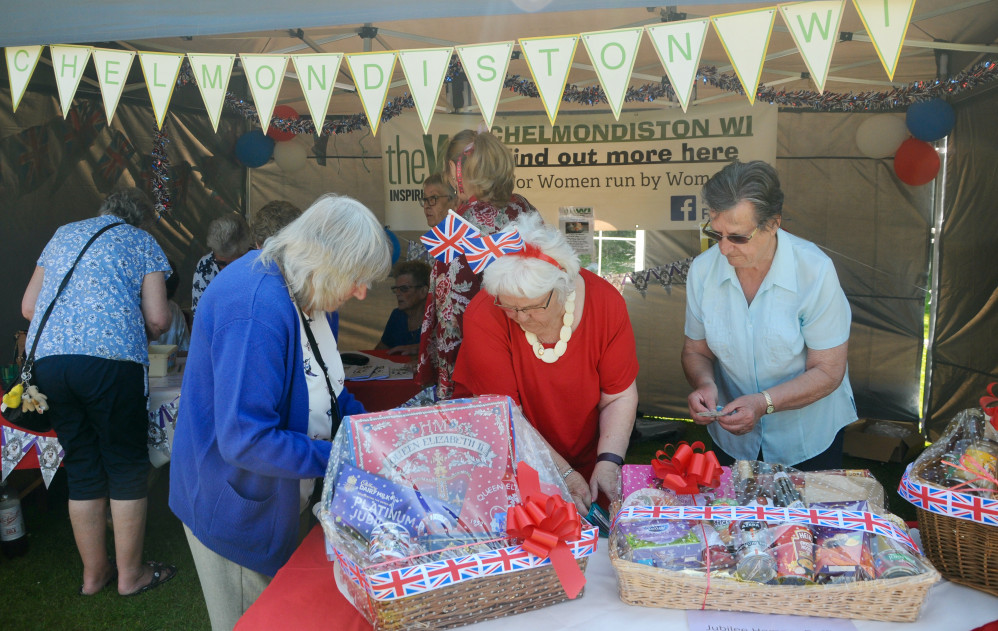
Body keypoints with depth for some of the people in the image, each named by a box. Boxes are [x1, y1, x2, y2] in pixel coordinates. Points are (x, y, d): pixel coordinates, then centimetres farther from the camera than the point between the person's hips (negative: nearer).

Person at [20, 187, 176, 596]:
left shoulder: (63, 235, 25)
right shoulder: (142, 242, 12)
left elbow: (28, 307, 22)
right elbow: (158, 320, 2)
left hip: (46, 358, 5)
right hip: (111, 360, -5)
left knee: (82, 470, 15)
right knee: (127, 467, 8)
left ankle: (94, 573, 27)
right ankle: (131, 574, 18)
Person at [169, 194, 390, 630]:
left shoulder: (302, 292, -3)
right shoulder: (256, 308, -34)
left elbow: (322, 387, 11)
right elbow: (245, 440, -35)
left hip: (279, 492, 9)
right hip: (237, 506, -8)